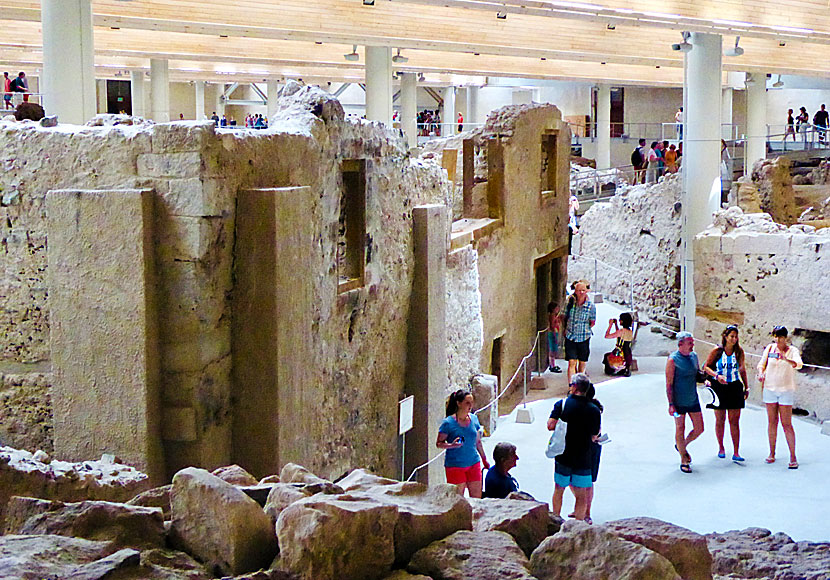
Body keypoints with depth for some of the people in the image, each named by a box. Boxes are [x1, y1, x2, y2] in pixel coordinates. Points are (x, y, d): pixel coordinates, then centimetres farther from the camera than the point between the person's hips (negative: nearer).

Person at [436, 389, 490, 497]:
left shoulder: (474, 419, 7)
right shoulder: (448, 423, -10)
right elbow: (439, 444, -6)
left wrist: (484, 459, 21)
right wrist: (452, 445, -24)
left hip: (473, 464, 5)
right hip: (455, 465, -5)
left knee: (477, 497, 4)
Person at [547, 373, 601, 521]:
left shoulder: (561, 404, -7)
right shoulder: (594, 410, -5)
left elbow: (550, 425, -13)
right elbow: (594, 437, 0)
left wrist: (563, 424, 6)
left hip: (563, 456, 1)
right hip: (583, 459, -1)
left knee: (559, 490, 19)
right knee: (582, 496, 6)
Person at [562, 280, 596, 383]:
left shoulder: (591, 306, -8)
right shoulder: (570, 302, -4)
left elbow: (592, 322, 4)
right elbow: (565, 317, 10)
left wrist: (584, 330, 0)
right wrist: (566, 329, 7)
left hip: (583, 338, 0)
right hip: (570, 337, 0)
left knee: (582, 363, 11)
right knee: (571, 362, -8)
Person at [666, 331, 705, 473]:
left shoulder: (694, 356, 7)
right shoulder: (673, 359, -12)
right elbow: (669, 384, -12)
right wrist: (671, 404, -16)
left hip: (693, 400, 6)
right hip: (679, 401, -6)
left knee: (699, 429, 8)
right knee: (680, 429, 2)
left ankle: (682, 446, 34)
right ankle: (684, 461, 14)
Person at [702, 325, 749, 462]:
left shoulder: (739, 351, 2)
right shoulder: (717, 351, -5)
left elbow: (742, 370, 13)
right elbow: (706, 367, 0)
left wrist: (746, 387, 13)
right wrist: (717, 375, -17)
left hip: (734, 388, 1)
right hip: (719, 387, -1)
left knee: (734, 421, -2)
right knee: (720, 420, 7)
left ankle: (736, 453, -1)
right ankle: (721, 448, 25)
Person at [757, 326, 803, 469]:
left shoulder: (792, 350, -6)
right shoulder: (769, 348, 4)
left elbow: (798, 364, -24)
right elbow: (762, 364, 12)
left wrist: (786, 359, -44)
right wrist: (761, 373, -10)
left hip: (786, 390, -3)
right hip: (769, 388, 3)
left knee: (787, 424, -6)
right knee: (772, 422, 8)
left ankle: (793, 457, -1)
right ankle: (772, 453, 18)